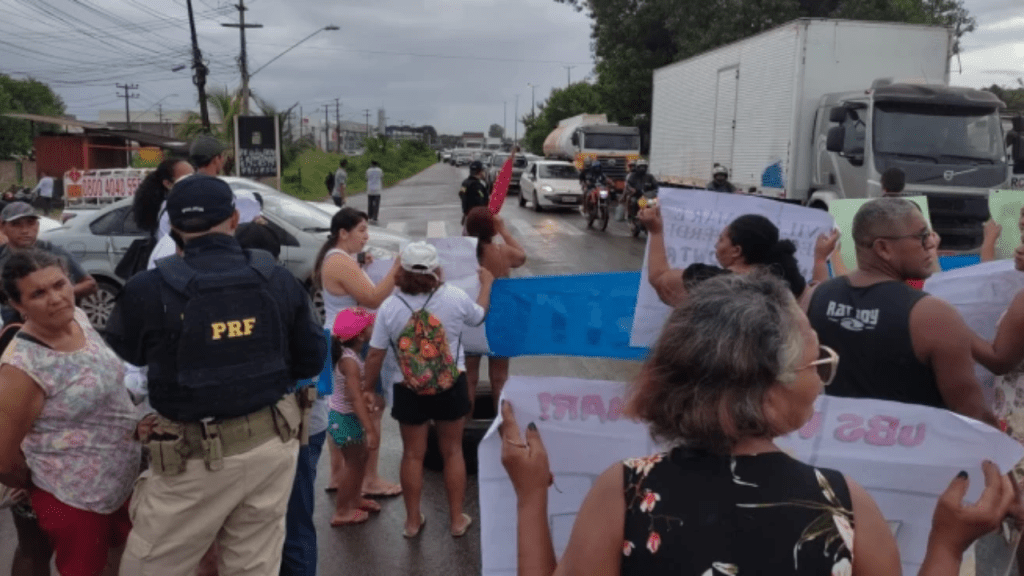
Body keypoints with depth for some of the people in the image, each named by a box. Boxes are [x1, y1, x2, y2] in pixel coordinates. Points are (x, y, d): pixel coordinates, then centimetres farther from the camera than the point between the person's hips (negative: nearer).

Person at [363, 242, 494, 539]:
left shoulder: (389, 307, -10)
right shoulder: (454, 297, -10)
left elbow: (375, 355, -7)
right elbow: (479, 316, 11)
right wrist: (486, 284, 27)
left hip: (409, 390, 0)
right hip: (451, 386, 0)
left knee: (413, 455, 14)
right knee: (452, 451, 14)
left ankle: (413, 520, 25)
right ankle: (457, 518, 23)